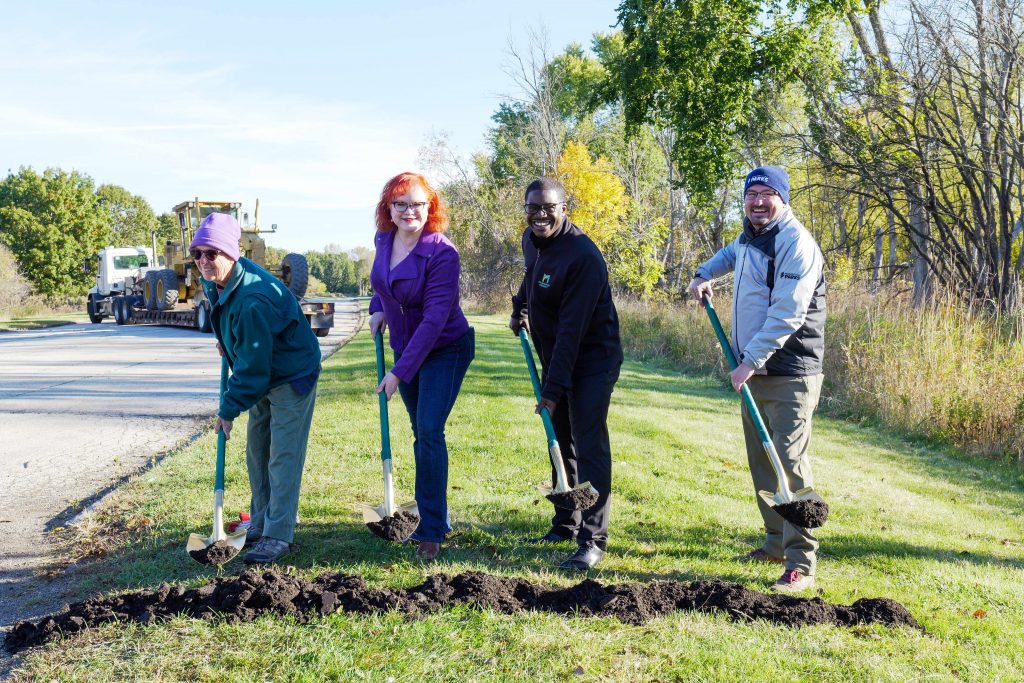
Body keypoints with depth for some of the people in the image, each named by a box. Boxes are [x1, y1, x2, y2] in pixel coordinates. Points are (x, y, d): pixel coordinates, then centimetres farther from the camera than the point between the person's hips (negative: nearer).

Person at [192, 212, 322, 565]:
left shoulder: (253, 300, -34)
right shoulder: (215, 282, -5)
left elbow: (252, 366, -29)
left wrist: (229, 408, -21)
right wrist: (227, 344, 14)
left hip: (293, 377, -10)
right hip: (265, 376, 10)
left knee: (283, 458, -9)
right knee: (256, 451, 16)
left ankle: (278, 536, -5)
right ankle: (261, 522, 29)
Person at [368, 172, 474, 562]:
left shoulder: (442, 253, -24)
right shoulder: (383, 240, -3)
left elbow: (434, 320, -27)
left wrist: (399, 372, -28)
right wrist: (378, 308, 4)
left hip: (446, 350, -7)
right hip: (405, 349, 7)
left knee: (430, 432, -16)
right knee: (421, 436, 13)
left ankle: (432, 531, -7)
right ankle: (435, 519, 26)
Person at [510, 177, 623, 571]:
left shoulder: (583, 256, -25)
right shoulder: (531, 241, 2)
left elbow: (572, 328, -28)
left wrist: (554, 386, -28)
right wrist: (520, 308, 16)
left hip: (592, 360, -9)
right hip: (556, 357, 9)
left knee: (589, 446, -13)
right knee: (561, 442, 15)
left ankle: (593, 540, -10)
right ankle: (565, 524, 27)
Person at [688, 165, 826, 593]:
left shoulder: (796, 245, -15)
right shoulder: (749, 237, 14)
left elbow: (786, 315, -23)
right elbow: (731, 253, 42)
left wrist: (750, 360, -23)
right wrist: (704, 274, 26)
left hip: (790, 376, -9)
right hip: (755, 371, 9)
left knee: (790, 463, -12)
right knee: (761, 461, 15)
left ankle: (800, 565, -9)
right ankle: (777, 543, 28)